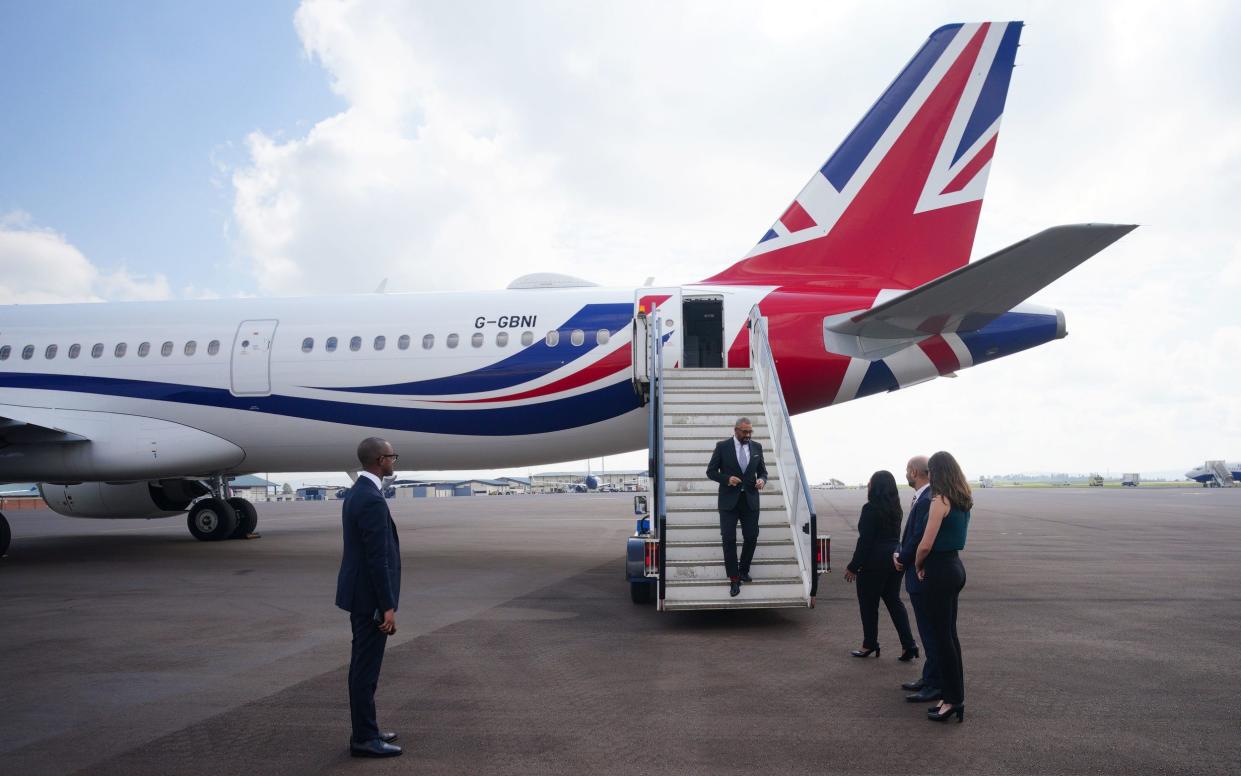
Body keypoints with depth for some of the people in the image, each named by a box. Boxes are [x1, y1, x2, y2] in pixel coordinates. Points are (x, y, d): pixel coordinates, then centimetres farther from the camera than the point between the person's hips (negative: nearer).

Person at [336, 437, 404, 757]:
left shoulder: (356, 493, 11)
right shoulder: (372, 500, -23)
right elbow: (378, 559, -24)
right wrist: (388, 607, -20)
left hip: (360, 591, 10)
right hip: (371, 597, -10)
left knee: (364, 665, 16)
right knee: (366, 667, -1)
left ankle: (365, 730, 26)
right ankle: (364, 739, 9)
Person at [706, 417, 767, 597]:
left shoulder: (757, 447, 7)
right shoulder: (722, 447, -3)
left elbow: (762, 471, 14)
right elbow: (711, 471, 0)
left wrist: (761, 480, -9)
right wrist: (727, 478, -18)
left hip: (750, 500, 3)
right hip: (729, 501, -3)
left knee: (751, 538, 5)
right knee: (729, 539, -5)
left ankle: (743, 570, 28)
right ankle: (734, 579, 3)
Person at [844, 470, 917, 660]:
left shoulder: (870, 509, -15)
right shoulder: (895, 508, 9)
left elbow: (865, 541, -16)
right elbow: (894, 536, 12)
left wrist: (853, 567, -12)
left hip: (875, 562, -8)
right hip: (895, 557, 8)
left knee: (868, 603, 5)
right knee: (894, 600, 13)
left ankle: (869, 645, 15)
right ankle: (908, 645, 6)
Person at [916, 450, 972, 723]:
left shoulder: (940, 501, -18)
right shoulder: (963, 501, 9)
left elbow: (925, 545, -20)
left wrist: (918, 566, -1)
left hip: (941, 570, -9)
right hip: (955, 566, 9)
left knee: (942, 636, 0)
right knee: (949, 634, 15)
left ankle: (953, 700, 6)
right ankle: (954, 696, 21)